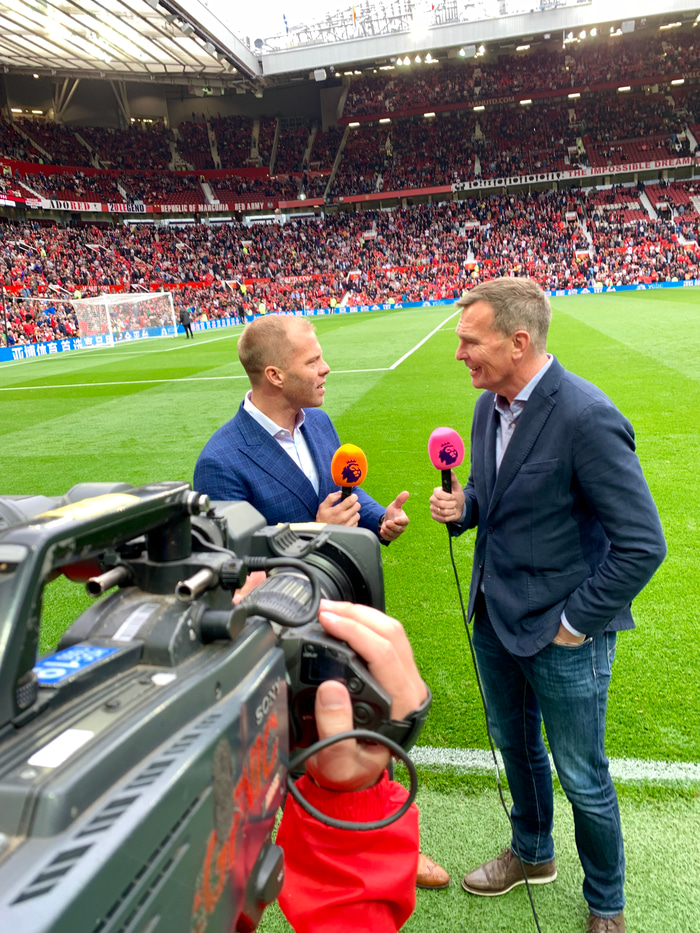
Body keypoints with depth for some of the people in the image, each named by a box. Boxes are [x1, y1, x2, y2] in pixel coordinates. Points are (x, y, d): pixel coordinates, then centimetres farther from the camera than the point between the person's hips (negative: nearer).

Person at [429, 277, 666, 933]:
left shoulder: (587, 418, -26)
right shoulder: (489, 406, 0)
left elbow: (643, 544, -24)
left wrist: (576, 622, -17)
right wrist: (463, 507, -7)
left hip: (560, 633, -7)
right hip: (495, 618, 7)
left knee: (582, 779, 13)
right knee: (515, 746, 27)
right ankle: (532, 854, 55)